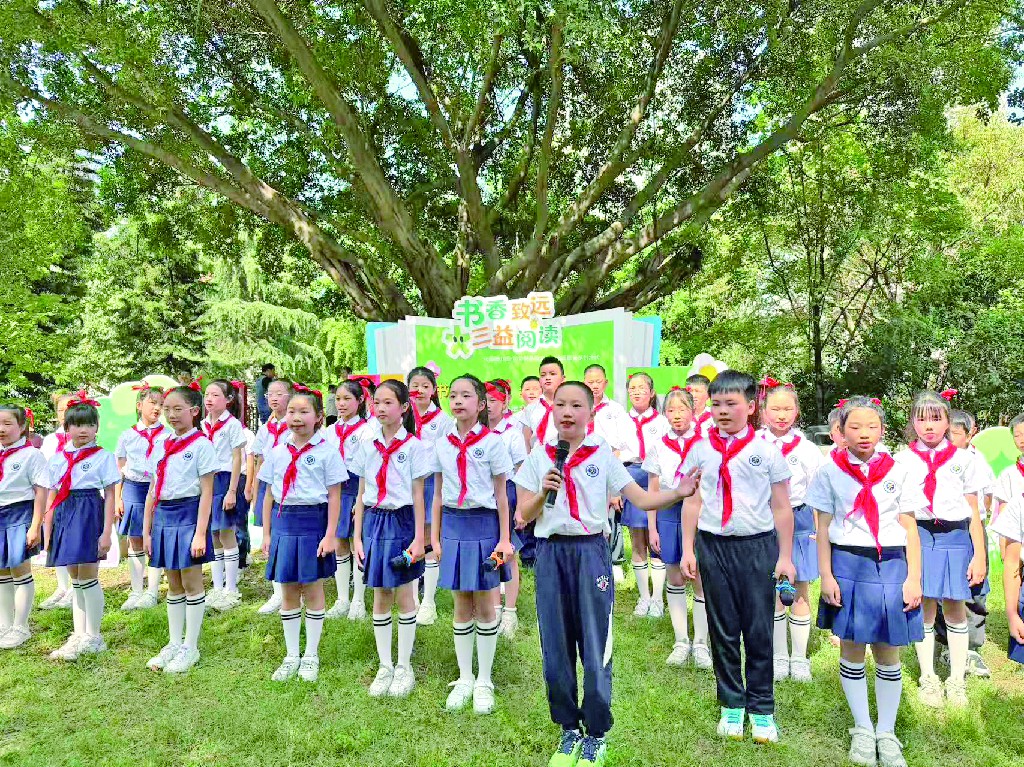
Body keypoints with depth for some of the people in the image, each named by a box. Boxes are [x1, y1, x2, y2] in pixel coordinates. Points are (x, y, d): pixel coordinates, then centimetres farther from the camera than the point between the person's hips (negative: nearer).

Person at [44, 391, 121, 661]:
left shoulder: (103, 456, -3)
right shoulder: (57, 459, 11)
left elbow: (110, 496, -5)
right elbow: (52, 497, 13)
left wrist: (107, 532, -10)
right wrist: (47, 532, 10)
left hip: (90, 513, -5)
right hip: (64, 515, 5)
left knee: (87, 577, -3)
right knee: (75, 579, 13)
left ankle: (93, 637, 10)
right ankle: (79, 636, 22)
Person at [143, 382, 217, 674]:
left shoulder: (201, 445, -8)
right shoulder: (160, 446, 10)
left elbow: (206, 493, -11)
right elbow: (152, 492, 13)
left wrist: (200, 532, -15)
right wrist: (146, 530, 11)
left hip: (188, 514, -6)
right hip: (163, 516, 6)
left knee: (192, 584, 4)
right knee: (173, 586, 15)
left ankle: (190, 647, 15)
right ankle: (174, 643, 26)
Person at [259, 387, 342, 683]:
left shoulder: (327, 451, -6)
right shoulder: (277, 452, 7)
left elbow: (334, 497, -7)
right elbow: (269, 496, 11)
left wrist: (329, 535, -10)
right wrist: (266, 533, 8)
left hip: (313, 521, -4)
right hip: (283, 523, 4)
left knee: (313, 590, 7)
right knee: (288, 592, 12)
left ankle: (311, 655, 22)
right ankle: (291, 655, 26)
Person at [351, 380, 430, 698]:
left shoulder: (414, 446, -5)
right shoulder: (367, 445, 5)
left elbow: (418, 496, -5)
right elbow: (361, 495, 8)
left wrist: (418, 538, -8)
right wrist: (357, 537, 4)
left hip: (402, 521, -3)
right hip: (374, 521, 3)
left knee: (404, 596, 7)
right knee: (381, 597, 10)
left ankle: (404, 666, 21)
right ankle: (384, 666, 23)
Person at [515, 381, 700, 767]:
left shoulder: (602, 455, 0)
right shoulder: (539, 456, 4)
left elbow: (642, 499, -3)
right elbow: (523, 515, 4)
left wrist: (678, 492, -20)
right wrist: (544, 492, -14)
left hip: (591, 551, -1)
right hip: (551, 553, 2)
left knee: (595, 646, 3)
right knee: (555, 648, 9)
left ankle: (596, 735, 23)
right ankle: (569, 730, 29)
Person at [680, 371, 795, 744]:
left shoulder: (767, 451, -1)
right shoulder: (701, 450, 3)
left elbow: (781, 508, 3)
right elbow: (692, 502, 7)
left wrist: (785, 556, 2)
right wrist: (688, 550, 5)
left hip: (758, 546, -1)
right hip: (713, 545, 2)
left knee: (759, 631, 4)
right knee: (723, 629, 10)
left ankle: (762, 709, 20)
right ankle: (732, 704, 25)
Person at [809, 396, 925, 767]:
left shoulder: (897, 473, 1)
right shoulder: (830, 471, -1)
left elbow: (910, 529, 3)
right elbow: (823, 528, 1)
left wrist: (913, 578, -3)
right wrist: (826, 576, -4)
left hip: (891, 566, 1)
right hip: (848, 565, 0)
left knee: (888, 653, 9)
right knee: (851, 650, 9)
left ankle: (886, 733, 25)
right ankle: (862, 730, 26)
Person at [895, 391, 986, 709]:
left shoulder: (963, 459, 4)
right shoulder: (902, 460, 2)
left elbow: (974, 512, 5)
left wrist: (979, 555, 1)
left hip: (956, 538, 1)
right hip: (919, 537, -1)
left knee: (955, 610, 8)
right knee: (924, 610, 6)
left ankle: (957, 680, 23)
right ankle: (928, 679, 19)